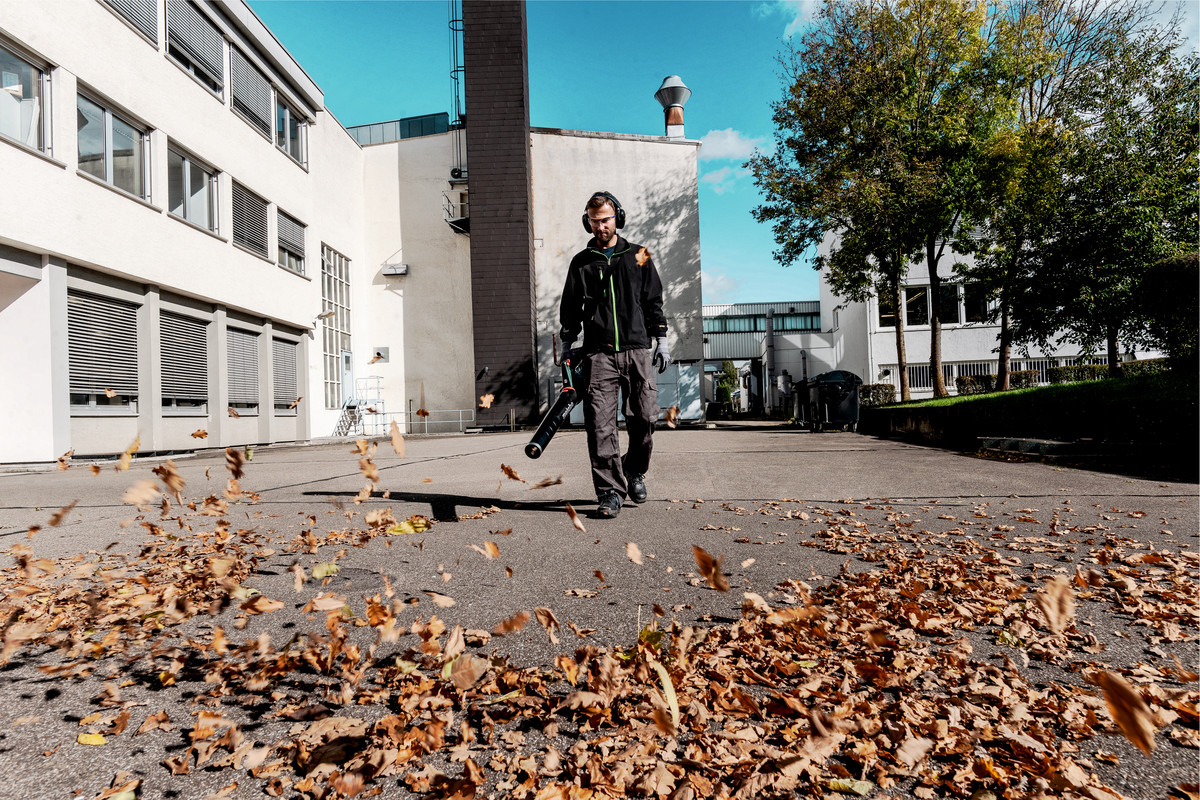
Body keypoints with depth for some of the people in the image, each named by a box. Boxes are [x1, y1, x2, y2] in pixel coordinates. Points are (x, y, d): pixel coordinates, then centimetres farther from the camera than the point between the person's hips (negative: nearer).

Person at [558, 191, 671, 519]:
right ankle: (610, 491, -1)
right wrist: (568, 344, 8)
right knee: (600, 425, -8)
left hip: (637, 349, 1)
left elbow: (654, 300, 14)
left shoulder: (638, 256, 14)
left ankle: (635, 471, 25)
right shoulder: (581, 262, 14)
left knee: (645, 417, -2)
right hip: (598, 353, 0)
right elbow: (570, 307, 15)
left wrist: (661, 339, 8)